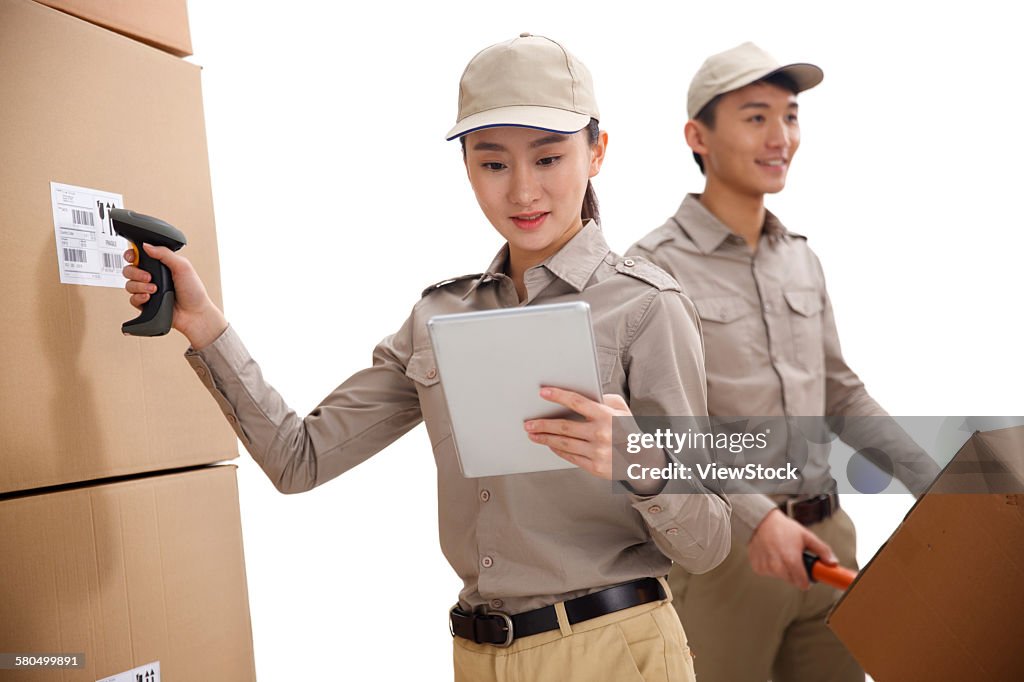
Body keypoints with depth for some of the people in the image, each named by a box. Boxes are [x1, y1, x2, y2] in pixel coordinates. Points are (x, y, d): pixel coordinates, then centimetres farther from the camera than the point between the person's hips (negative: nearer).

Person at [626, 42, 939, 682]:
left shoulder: (802, 258, 10)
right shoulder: (657, 266, -11)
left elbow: (841, 392, 15)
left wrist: (939, 487, 8)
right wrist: (755, 517, -24)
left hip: (828, 536, 6)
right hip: (724, 548, -6)